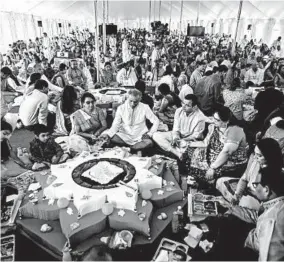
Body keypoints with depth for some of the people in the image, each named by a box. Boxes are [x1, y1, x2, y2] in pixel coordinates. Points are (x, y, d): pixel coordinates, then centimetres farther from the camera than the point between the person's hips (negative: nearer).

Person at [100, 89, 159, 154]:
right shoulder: (121, 108, -4)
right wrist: (108, 134, -25)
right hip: (125, 137, 1)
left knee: (149, 142, -35)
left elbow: (156, 121, 2)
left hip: (140, 138, -1)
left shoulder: (145, 107, -4)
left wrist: (149, 134, -12)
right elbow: (115, 125, -6)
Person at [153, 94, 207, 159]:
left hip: (189, 139, -5)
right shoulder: (179, 111, -7)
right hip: (178, 135, 6)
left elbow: (195, 136, -14)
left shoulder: (200, 118, -21)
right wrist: (175, 137, -23)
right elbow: (176, 129, -3)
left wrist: (181, 140, -20)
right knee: (156, 135, -15)